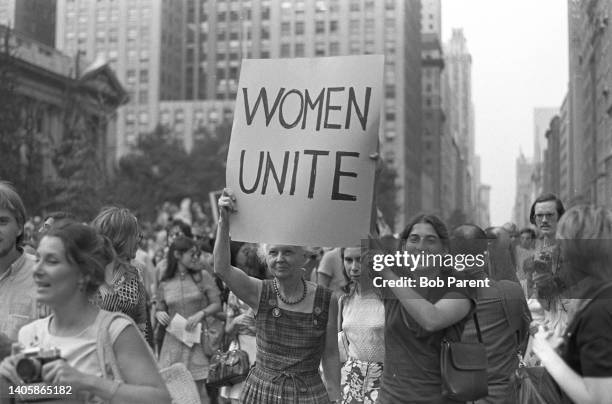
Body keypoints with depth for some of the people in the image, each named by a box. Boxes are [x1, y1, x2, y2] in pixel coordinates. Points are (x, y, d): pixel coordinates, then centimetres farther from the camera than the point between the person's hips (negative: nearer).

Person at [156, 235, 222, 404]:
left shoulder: (203, 277, 0)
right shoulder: (164, 284, 4)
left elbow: (217, 304, 1)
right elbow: (159, 309, 15)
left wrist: (201, 314, -16)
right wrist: (159, 314, -8)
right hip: (174, 341, 2)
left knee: (199, 388, -1)